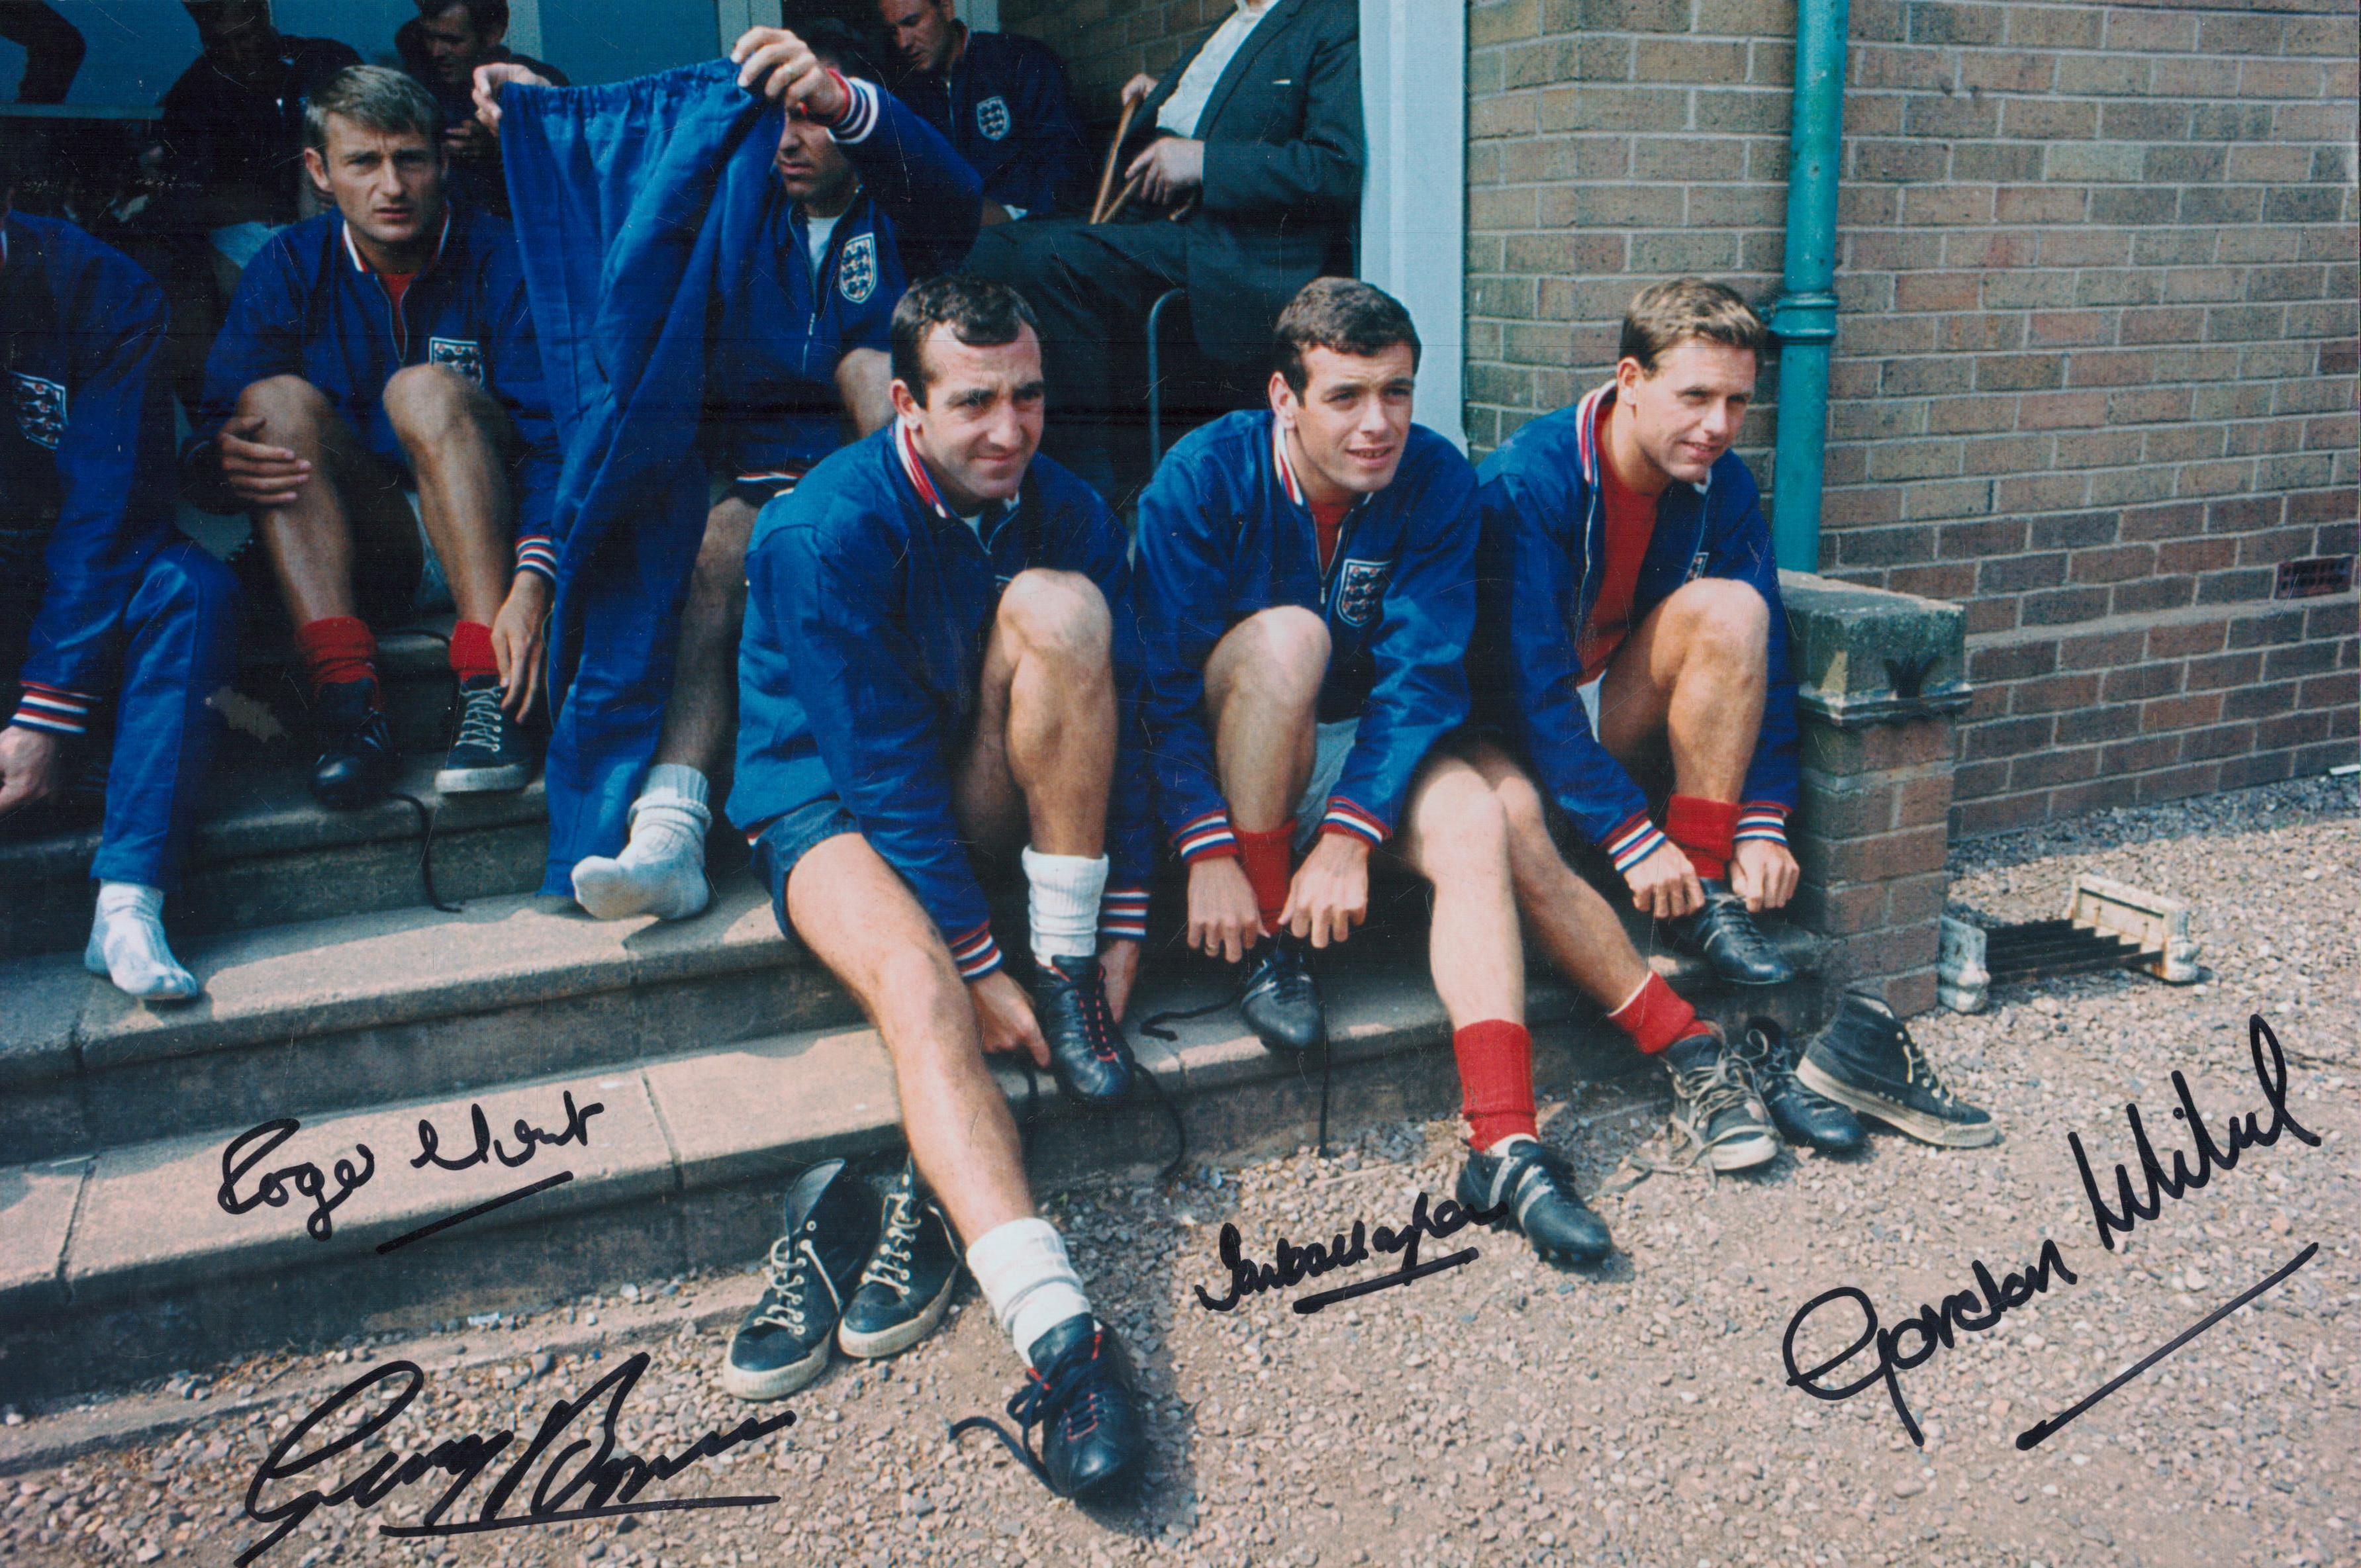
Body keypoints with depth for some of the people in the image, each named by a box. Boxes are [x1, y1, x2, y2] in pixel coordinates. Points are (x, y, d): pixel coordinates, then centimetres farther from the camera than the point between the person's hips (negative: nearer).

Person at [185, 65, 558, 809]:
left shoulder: (499, 257, -5)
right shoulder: (289, 268, 4)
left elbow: (551, 435, -15)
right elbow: (217, 430, -2)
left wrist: (533, 581, -32)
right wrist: (220, 457, -29)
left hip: (491, 543, -2)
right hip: (362, 553, 3)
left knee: (427, 389, -25)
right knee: (276, 399, -20)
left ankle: (490, 696, -37)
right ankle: (347, 704, -35)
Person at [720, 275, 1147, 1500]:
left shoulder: (1064, 509, -7)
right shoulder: (821, 535, -22)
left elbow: (1119, 710, -4)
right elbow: (885, 768, -24)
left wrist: (1121, 926, -10)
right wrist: (977, 965, -24)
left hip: (983, 787, 4)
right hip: (833, 798, -4)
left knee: (1063, 608, -25)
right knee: (918, 987, -36)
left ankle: (1068, 972, -19)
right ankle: (1056, 1332, -42)